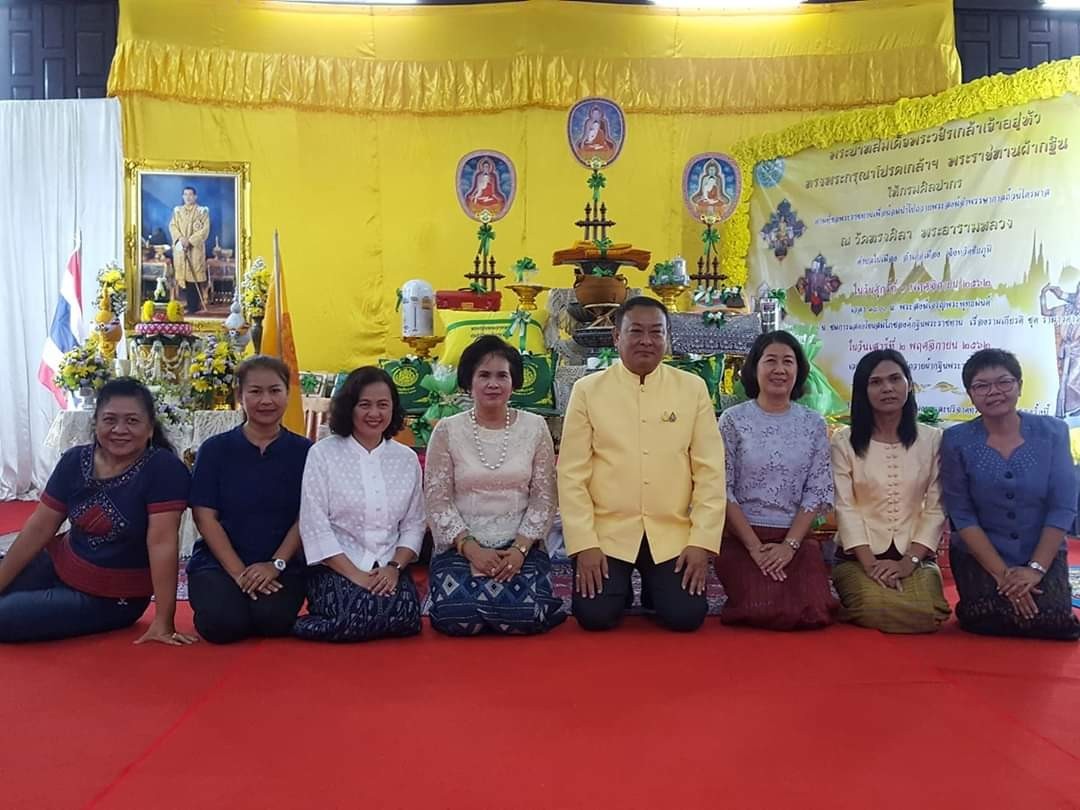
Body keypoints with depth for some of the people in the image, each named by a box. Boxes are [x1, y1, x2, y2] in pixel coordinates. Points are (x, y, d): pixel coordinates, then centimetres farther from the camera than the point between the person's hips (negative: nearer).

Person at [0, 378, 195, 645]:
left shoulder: (164, 468, -22)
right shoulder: (75, 461, -4)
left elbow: (162, 542, -26)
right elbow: (39, 528, -2)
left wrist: (163, 621, -27)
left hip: (112, 598, -5)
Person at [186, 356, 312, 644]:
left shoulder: (303, 451, 3)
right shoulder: (215, 449, 2)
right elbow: (205, 516, -3)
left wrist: (276, 564, -13)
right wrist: (238, 571, -12)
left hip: (282, 564, 0)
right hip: (218, 562, 0)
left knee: (274, 619, -27)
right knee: (222, 623, -27)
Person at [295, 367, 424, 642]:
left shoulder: (407, 458, 9)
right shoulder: (323, 453, -3)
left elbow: (413, 524, 10)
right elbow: (314, 526, -8)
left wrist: (394, 567, -8)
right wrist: (355, 575, -14)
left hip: (388, 570, 4)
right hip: (336, 568, -3)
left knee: (406, 615, -26)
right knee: (358, 615, -32)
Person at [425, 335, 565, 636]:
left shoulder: (535, 427, 3)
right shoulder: (447, 430, 0)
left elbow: (544, 497, 2)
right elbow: (437, 500, -2)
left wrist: (519, 548, -11)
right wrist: (471, 548, -14)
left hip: (520, 547, 1)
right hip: (462, 547, 0)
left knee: (524, 616, -25)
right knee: (457, 615, -26)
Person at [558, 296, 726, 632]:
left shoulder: (693, 388, 2)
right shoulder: (587, 389, -1)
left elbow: (710, 471, 1)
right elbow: (572, 474, -2)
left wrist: (702, 541, -6)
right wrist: (584, 544, -9)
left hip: (672, 533, 1)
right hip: (606, 531, -1)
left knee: (686, 615, -12)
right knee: (595, 615, -14)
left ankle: (653, 588, 22)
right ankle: (621, 590, 21)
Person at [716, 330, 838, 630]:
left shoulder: (814, 424, 6)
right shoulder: (733, 419, -2)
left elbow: (818, 492, 1)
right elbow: (722, 490, -5)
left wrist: (789, 544, -10)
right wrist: (755, 546, -12)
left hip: (797, 540, 2)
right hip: (741, 538, -2)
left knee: (813, 612, -19)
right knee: (765, 613, -23)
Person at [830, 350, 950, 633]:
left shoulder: (932, 439, 5)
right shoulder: (844, 441, 2)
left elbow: (936, 508, 1)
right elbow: (845, 507, -4)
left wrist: (909, 561, -11)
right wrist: (870, 563, -15)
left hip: (915, 557, 1)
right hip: (859, 556, -1)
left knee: (925, 616, -26)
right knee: (878, 611, -29)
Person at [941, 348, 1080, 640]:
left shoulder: (1052, 432, -5)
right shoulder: (957, 440, -8)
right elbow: (961, 514, -8)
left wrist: (1036, 568, -14)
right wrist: (1002, 573, -15)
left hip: (1044, 555, 2)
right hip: (979, 556, -1)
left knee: (1051, 623, -19)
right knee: (991, 624, -22)